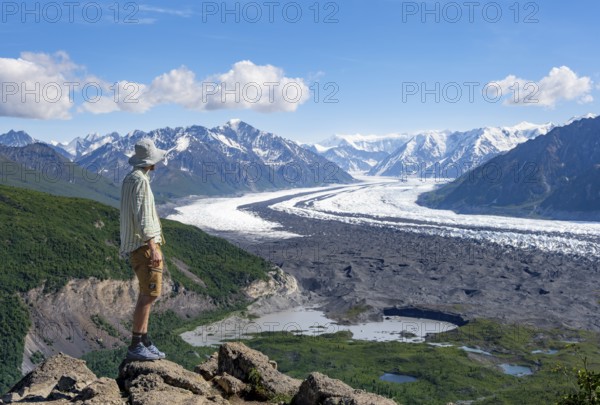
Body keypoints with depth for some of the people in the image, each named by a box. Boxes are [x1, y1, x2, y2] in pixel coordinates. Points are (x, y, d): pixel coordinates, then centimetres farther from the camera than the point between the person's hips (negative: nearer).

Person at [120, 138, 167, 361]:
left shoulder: (130, 179, 17)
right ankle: (135, 346, -6)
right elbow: (143, 219, -21)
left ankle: (144, 342, 17)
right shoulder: (140, 180, -15)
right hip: (144, 245, -10)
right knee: (150, 294, -9)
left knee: (146, 294, 12)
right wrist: (154, 249, -23)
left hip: (137, 245, 10)